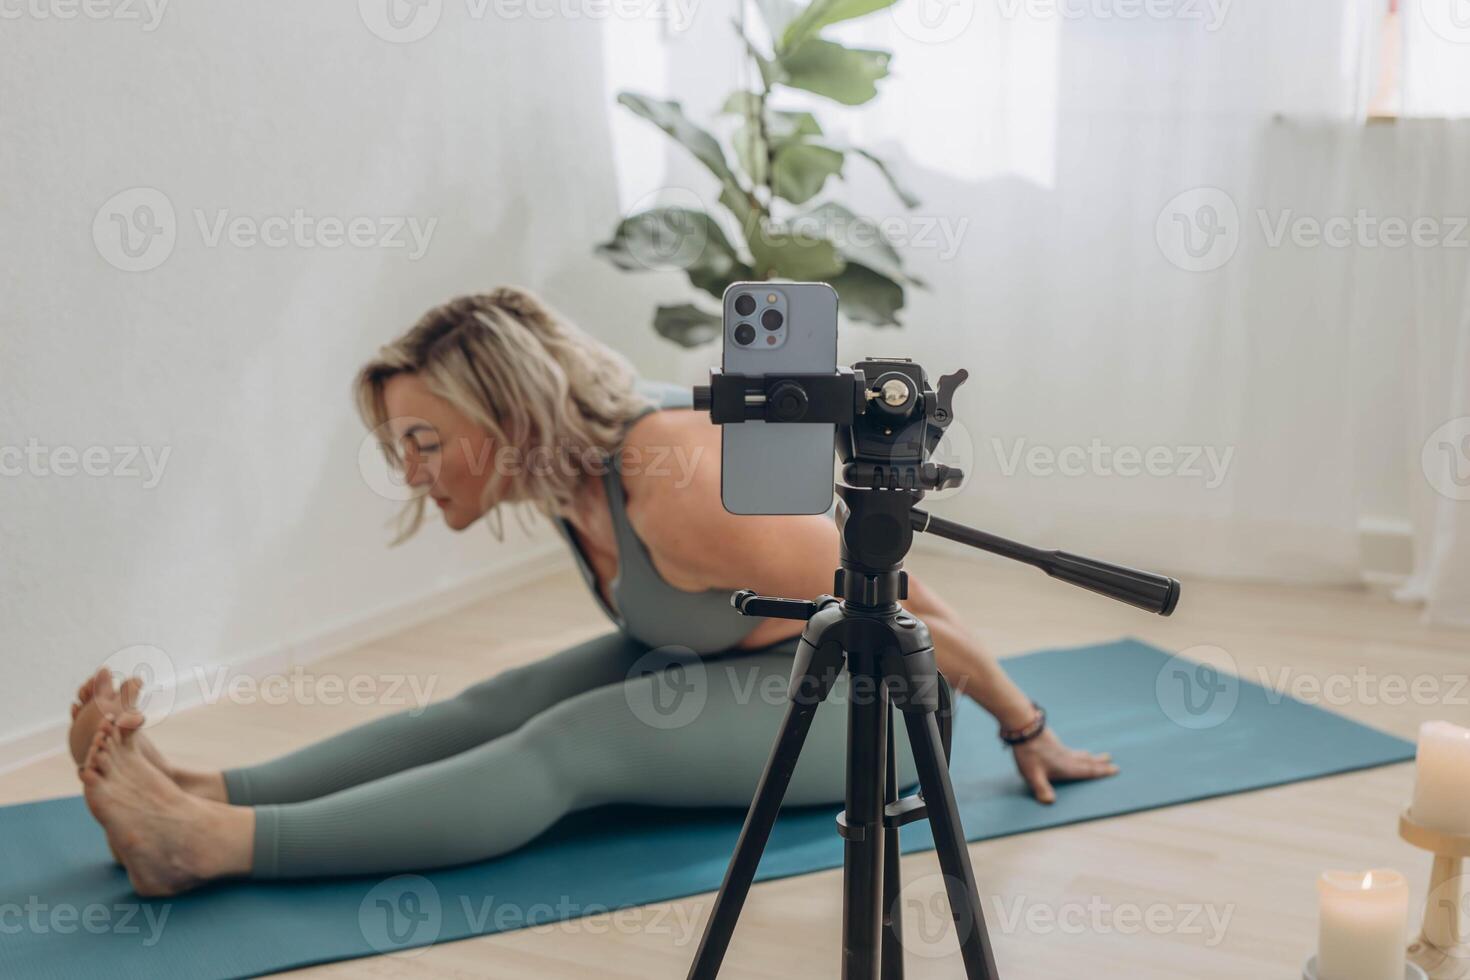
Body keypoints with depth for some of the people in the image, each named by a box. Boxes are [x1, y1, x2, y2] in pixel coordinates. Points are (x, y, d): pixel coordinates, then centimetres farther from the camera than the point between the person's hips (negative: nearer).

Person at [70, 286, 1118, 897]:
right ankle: (201, 792, -25)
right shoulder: (564, 457, -7)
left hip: (856, 695, -8)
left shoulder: (677, 490, -33)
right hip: (722, 660, 8)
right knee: (498, 704, -15)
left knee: (568, 746, -28)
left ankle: (214, 845, -36)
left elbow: (902, 606, -24)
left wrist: (1027, 732, -12)